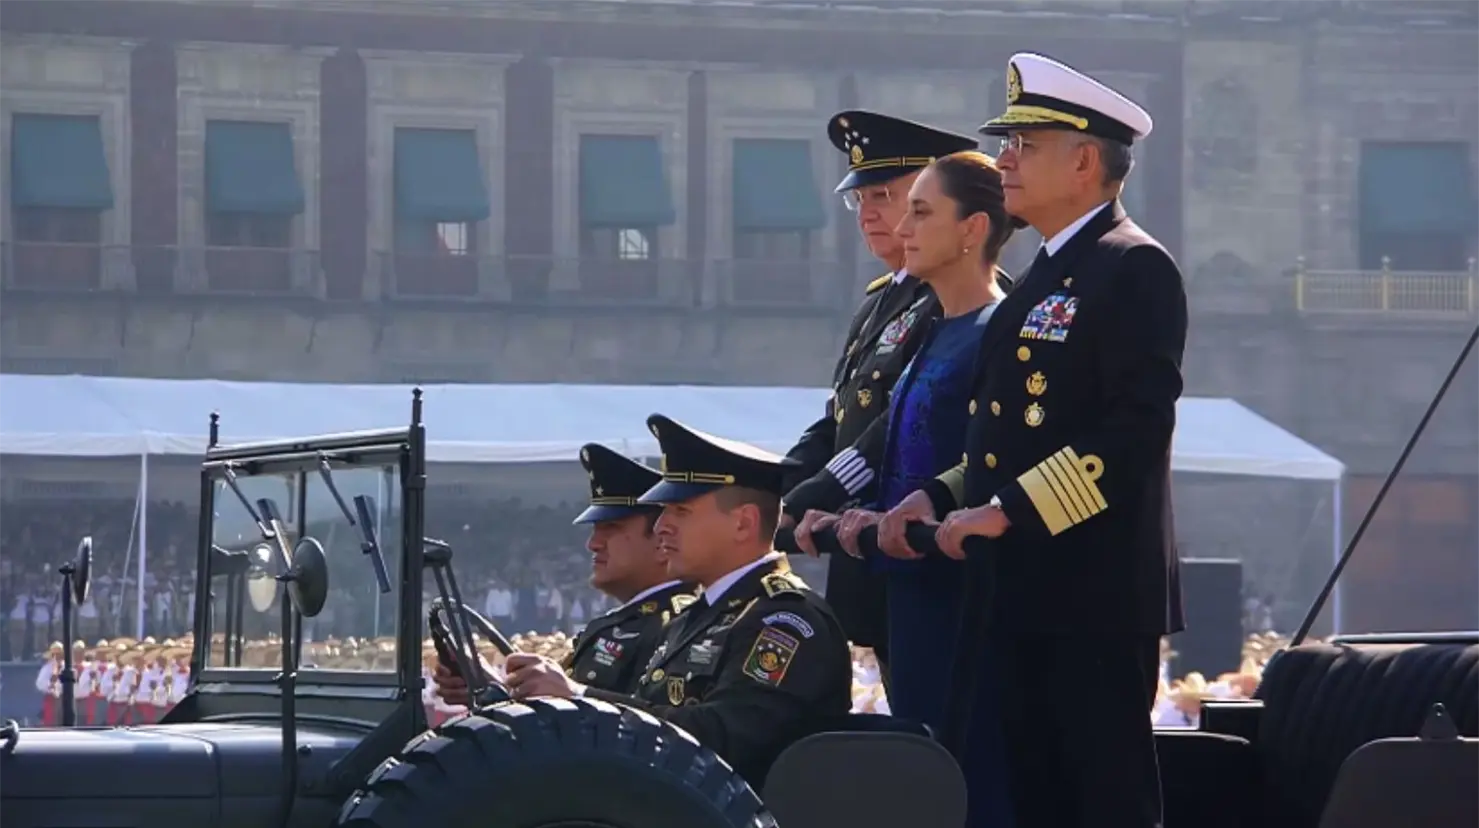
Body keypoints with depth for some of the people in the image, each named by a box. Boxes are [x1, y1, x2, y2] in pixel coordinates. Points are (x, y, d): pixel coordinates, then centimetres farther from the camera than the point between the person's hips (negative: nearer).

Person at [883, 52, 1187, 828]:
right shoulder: (1045, 277, 20)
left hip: (1096, 593, -9)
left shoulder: (1134, 268, -9)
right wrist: (944, 496, 6)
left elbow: (1137, 426, -19)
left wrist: (1009, 509, -20)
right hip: (1025, 593, 9)